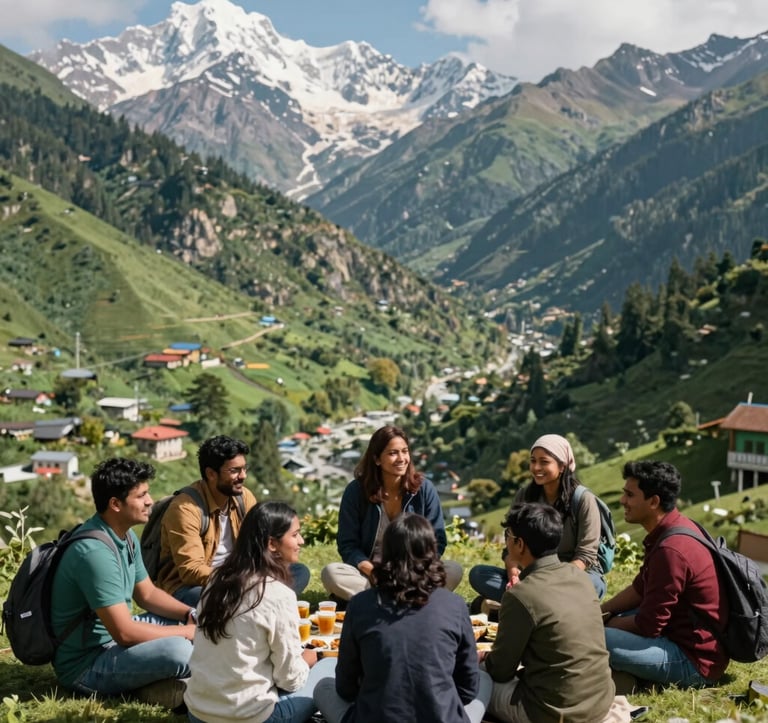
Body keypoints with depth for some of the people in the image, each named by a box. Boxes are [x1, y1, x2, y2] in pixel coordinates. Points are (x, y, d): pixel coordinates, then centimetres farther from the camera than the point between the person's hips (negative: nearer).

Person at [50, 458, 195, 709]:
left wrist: (190, 615, -2)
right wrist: (186, 632, -18)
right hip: (85, 665, -11)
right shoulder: (95, 552, -27)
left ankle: (156, 683, -2)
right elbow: (125, 633, -28)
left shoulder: (126, 536, 4)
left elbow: (147, 594, 15)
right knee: (178, 650, -30)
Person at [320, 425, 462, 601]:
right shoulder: (356, 491, -5)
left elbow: (436, 540, 0)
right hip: (369, 572, 0)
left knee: (453, 570, -27)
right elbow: (348, 545, -3)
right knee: (330, 573, -29)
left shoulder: (424, 488, -3)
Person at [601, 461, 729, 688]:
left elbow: (647, 625, -21)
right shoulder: (676, 527, 4)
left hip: (694, 660, -10)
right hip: (685, 636, 10)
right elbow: (640, 589, 16)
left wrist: (601, 625, -5)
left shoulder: (671, 550, -27)